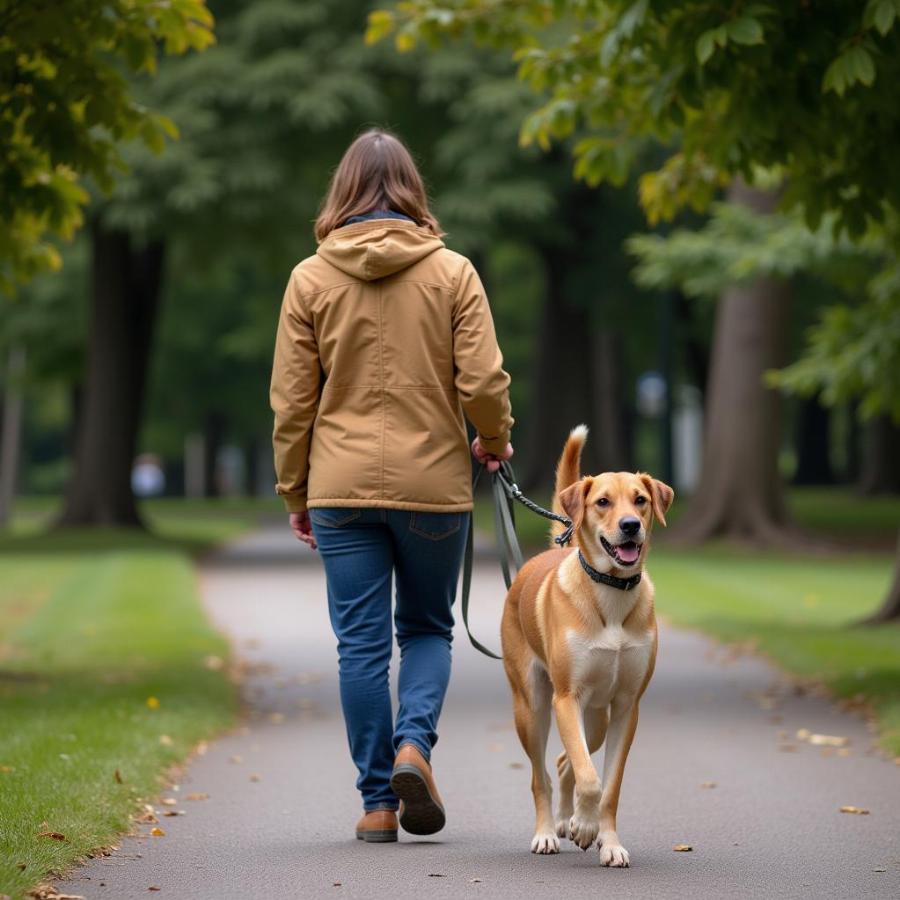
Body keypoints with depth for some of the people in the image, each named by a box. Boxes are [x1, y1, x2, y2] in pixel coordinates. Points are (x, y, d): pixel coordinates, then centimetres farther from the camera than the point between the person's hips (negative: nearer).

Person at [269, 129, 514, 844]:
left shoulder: (310, 279, 1)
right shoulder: (452, 272, -2)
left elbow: (292, 401, 1)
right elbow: (484, 382, -7)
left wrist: (295, 493, 11)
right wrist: (495, 442, 13)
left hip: (342, 488, 0)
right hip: (435, 483, 0)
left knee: (361, 643, 5)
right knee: (428, 627, 16)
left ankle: (379, 800, 5)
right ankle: (414, 741, -8)